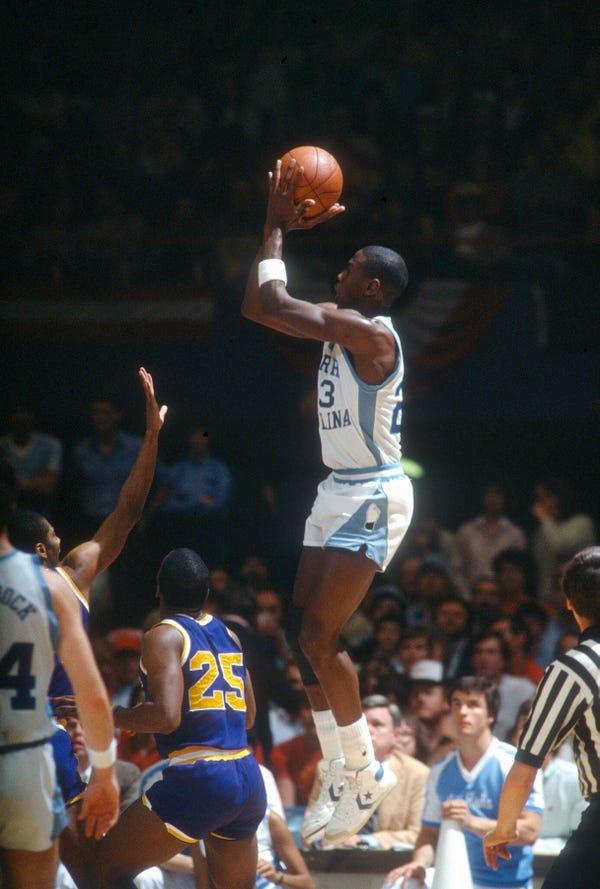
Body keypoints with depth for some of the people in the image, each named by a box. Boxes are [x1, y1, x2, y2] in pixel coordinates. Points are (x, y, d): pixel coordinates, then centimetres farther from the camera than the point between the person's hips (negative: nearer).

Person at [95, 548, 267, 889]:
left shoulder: (165, 636, -6)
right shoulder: (229, 635, 16)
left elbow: (166, 716, -18)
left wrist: (108, 716, -6)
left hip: (197, 780, -7)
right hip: (250, 782, 7)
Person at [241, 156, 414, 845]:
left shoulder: (371, 333, -19)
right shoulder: (342, 328, 10)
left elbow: (266, 305, -22)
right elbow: (262, 307, 19)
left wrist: (278, 229, -10)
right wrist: (281, 228, 13)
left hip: (372, 498, -10)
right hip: (341, 494, 10)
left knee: (320, 635, -13)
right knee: (305, 635, 8)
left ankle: (366, 775, -2)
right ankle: (343, 782, 13)